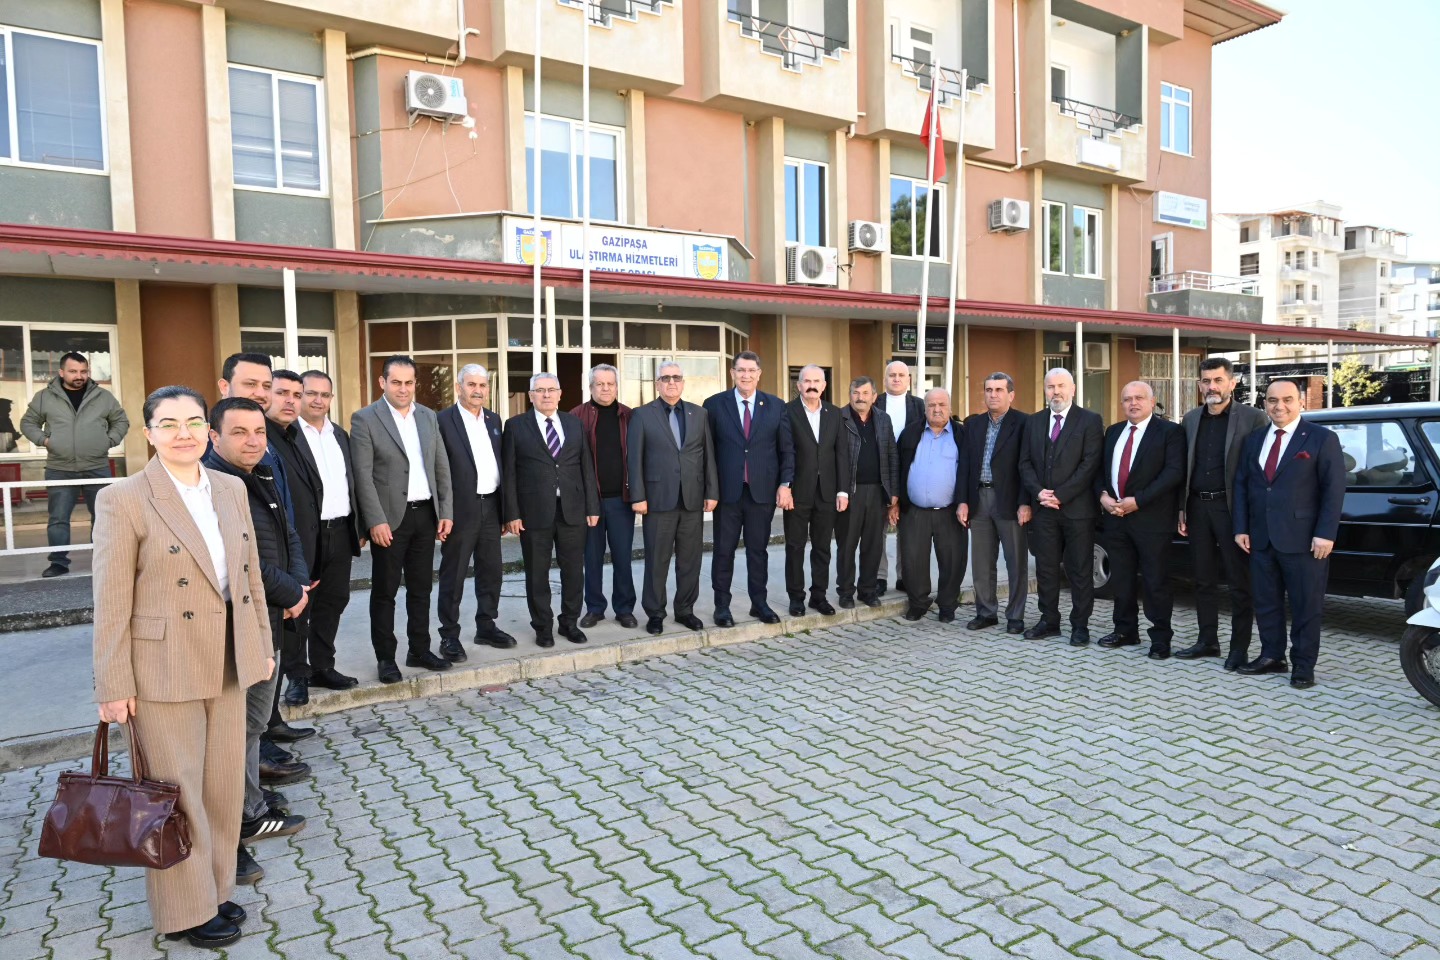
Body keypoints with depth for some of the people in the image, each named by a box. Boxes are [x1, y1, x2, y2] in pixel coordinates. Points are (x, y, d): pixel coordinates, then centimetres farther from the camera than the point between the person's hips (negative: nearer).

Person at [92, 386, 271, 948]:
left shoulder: (231, 490, 5)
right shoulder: (123, 499, -11)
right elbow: (111, 602, -10)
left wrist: (262, 644, 13)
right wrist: (114, 686, -9)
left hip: (229, 663, 5)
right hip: (164, 666, -5)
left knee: (224, 786, 15)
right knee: (178, 791, 8)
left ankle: (216, 889, 34)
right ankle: (185, 909, 26)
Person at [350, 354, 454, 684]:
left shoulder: (428, 416, 10)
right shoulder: (365, 419, -6)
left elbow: (442, 468, 11)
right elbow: (363, 475, -11)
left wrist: (446, 511, 5)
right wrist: (376, 521, -16)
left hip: (426, 514, 5)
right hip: (390, 518, -5)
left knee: (421, 588, 13)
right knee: (385, 591, 6)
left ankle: (420, 650, 24)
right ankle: (385, 657, 16)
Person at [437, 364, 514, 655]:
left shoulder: (494, 419, 12)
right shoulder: (443, 420, -7)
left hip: (490, 507, 6)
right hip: (461, 509, -6)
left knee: (491, 571, 13)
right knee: (453, 576, 3)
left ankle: (486, 627, 27)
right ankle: (449, 636, 13)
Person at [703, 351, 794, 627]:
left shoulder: (776, 405, 5)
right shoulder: (715, 405, 2)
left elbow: (786, 449, 6)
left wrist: (784, 485, -3)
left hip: (763, 491, 1)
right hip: (727, 491, -1)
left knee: (758, 550, 10)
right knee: (724, 550, 5)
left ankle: (759, 603, 22)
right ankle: (722, 606, 16)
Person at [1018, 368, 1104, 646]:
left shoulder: (1090, 421, -2)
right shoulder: (1033, 422, 12)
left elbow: (1090, 464, -10)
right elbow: (1025, 463, 9)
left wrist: (1060, 495, -14)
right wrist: (1038, 492, -7)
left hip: (1077, 508, -4)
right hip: (1043, 508, 4)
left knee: (1080, 570, 3)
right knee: (1045, 568, 9)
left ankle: (1080, 625, 12)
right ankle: (1049, 621, 19)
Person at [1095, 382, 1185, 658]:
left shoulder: (1170, 431, -5)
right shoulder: (1113, 431, 15)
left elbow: (1174, 472, -14)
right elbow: (1101, 468, 16)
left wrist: (1137, 500, -18)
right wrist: (1103, 495, -4)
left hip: (1151, 517, -5)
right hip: (1115, 515, 6)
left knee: (1156, 580, 1)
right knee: (1121, 578, 12)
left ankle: (1161, 638, 12)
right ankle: (1125, 630, 25)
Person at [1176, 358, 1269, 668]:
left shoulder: (1253, 418, -5)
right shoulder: (1191, 419, 11)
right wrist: (1182, 508, 9)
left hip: (1232, 508, -5)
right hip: (1198, 506, 5)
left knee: (1239, 582, 3)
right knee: (1203, 579, 12)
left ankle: (1239, 647, 12)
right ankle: (1207, 640, 22)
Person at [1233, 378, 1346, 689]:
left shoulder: (1322, 439, -3)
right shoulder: (1253, 440, 11)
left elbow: (1334, 489, -7)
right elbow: (1241, 485, 11)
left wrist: (1325, 534, -14)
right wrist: (1241, 528, 4)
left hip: (1303, 540, -5)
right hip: (1261, 537, 5)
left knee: (1305, 605, 4)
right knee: (1265, 602, 11)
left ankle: (1303, 666, 14)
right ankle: (1272, 656, 23)